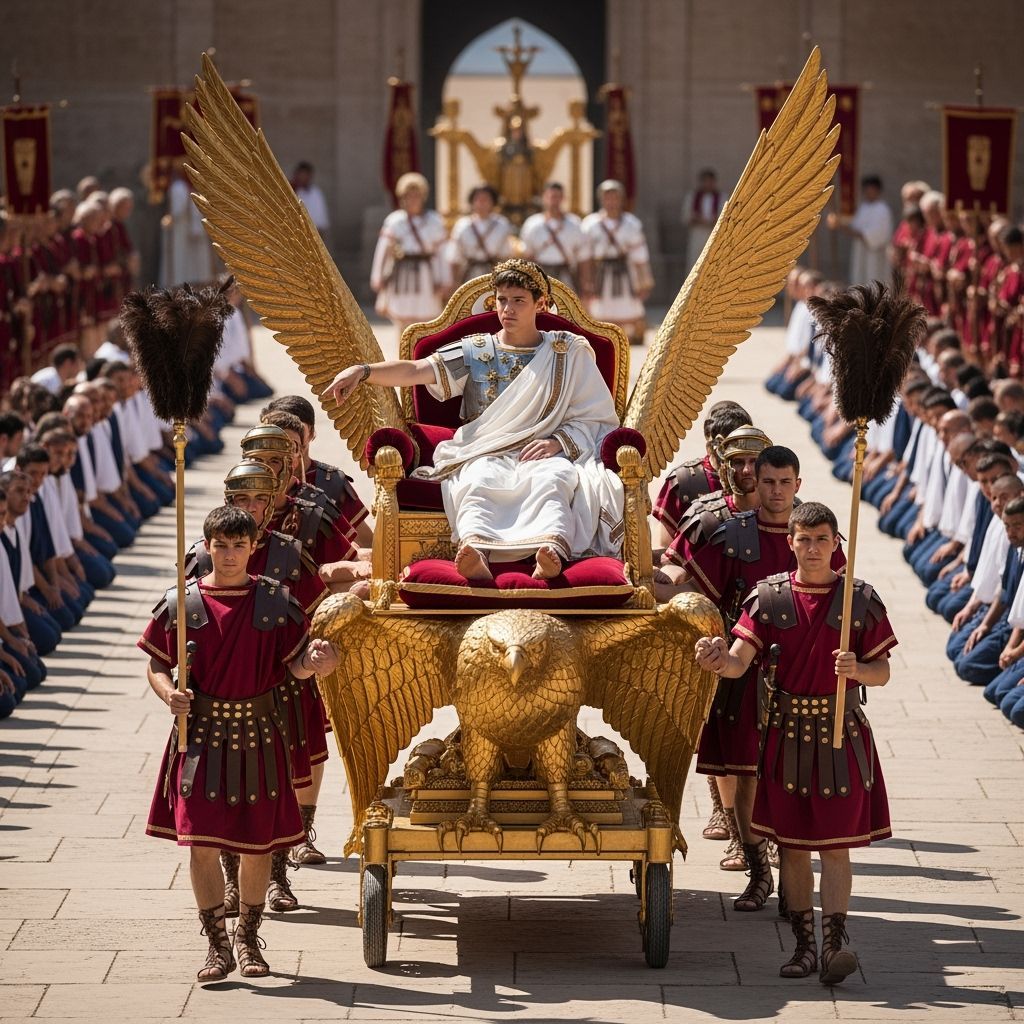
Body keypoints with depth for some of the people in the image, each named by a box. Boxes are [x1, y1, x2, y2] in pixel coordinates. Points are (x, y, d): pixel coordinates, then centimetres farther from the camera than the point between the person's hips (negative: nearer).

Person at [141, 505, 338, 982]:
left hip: (257, 733, 1)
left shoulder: (276, 601, 1)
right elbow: (156, 664, 6)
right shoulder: (182, 604, -1)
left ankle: (248, 938, 26)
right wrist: (168, 693, -14)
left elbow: (295, 665, 4)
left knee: (258, 842, 7)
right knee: (202, 841, -7)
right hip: (201, 732, -1)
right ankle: (217, 944, 7)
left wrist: (314, 661, -19)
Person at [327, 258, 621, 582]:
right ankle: (476, 552, -66)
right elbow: (415, 370, 0)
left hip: (545, 457, -1)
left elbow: (596, 418, 11)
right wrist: (364, 371, -18)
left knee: (552, 478, -38)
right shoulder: (475, 352, 14)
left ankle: (552, 550, -67)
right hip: (484, 455, 1)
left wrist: (559, 442, -9)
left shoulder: (568, 352, 14)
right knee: (479, 482, -36)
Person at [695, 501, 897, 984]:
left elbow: (882, 671, 2)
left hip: (840, 734, -2)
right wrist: (717, 659, -32)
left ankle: (834, 944, -9)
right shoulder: (769, 597, 1)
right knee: (792, 845, 7)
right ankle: (803, 945, 15)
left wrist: (856, 669, -20)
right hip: (785, 734, 2)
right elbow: (740, 662, -9)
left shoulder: (861, 600, -1)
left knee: (835, 845, -5)